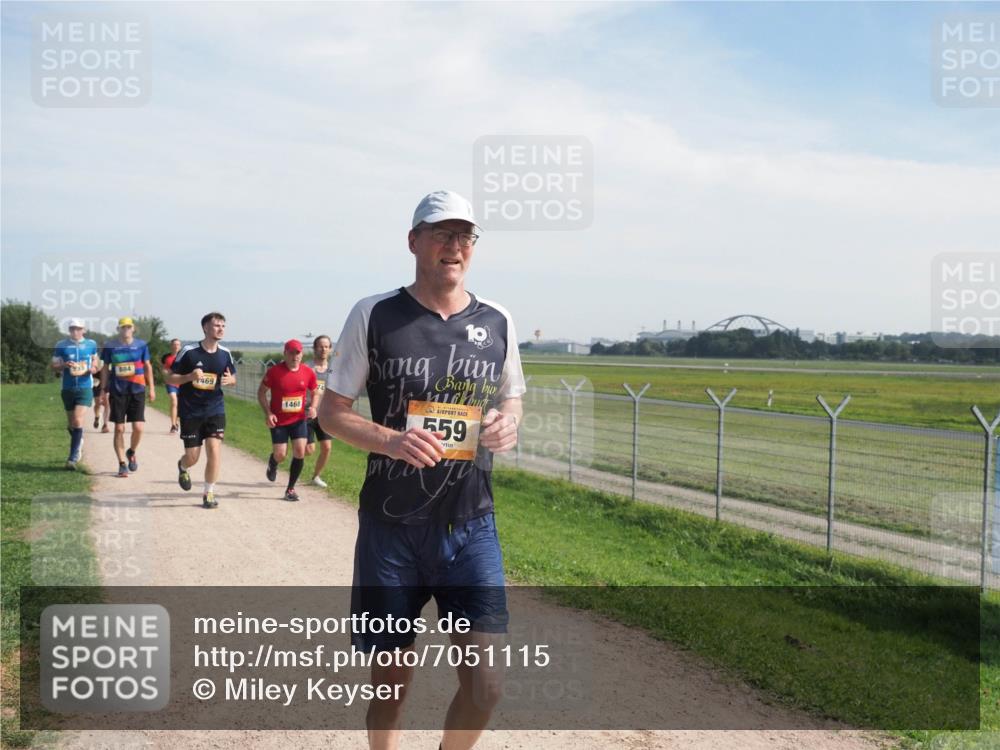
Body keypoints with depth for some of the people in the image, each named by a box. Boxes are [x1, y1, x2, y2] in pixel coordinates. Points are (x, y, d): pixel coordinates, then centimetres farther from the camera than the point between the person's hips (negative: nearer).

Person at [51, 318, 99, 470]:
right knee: (71, 424, 12)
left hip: (85, 388, -2)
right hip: (68, 388, 2)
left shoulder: (91, 344, 5)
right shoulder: (61, 345, 3)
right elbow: (54, 366, 5)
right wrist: (65, 365, -16)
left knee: (78, 422, -15)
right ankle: (79, 442, 44)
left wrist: (92, 369, -3)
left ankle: (73, 458, -12)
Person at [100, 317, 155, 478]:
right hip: (117, 391, 0)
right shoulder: (110, 345, 3)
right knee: (119, 429, 0)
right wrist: (104, 390, 5)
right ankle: (122, 464, 10)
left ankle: (131, 452, 22)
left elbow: (147, 366, 11)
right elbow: (105, 368, 9)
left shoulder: (141, 345, 4)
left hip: (137, 391, 0)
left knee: (138, 427, -8)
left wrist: (151, 388, 8)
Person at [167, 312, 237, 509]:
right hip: (190, 411, -2)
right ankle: (183, 467, 42)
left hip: (215, 409, 2)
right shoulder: (188, 351, -10)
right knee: (193, 456, 3)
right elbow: (170, 378, -5)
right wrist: (190, 376, -24)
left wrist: (230, 380, -10)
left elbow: (232, 377, 15)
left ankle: (209, 493, 4)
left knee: (214, 449, -12)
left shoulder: (225, 354, 1)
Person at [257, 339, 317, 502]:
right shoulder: (274, 371, -12)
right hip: (278, 421, -2)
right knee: (280, 455, -2)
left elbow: (314, 392, 11)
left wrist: (313, 407, -9)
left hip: (299, 419, 2)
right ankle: (272, 464, 39)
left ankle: (290, 489, 8)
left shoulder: (308, 372, -5)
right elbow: (261, 392, -3)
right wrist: (268, 413, -15)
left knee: (300, 452, -8)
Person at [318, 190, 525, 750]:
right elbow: (331, 412, 1)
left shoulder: (497, 322, 5)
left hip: (471, 525, 2)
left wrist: (508, 424, -6)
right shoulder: (374, 315, -2)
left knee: (485, 682, -3)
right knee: (392, 677, 10)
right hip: (391, 528, -1)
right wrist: (391, 440, -18)